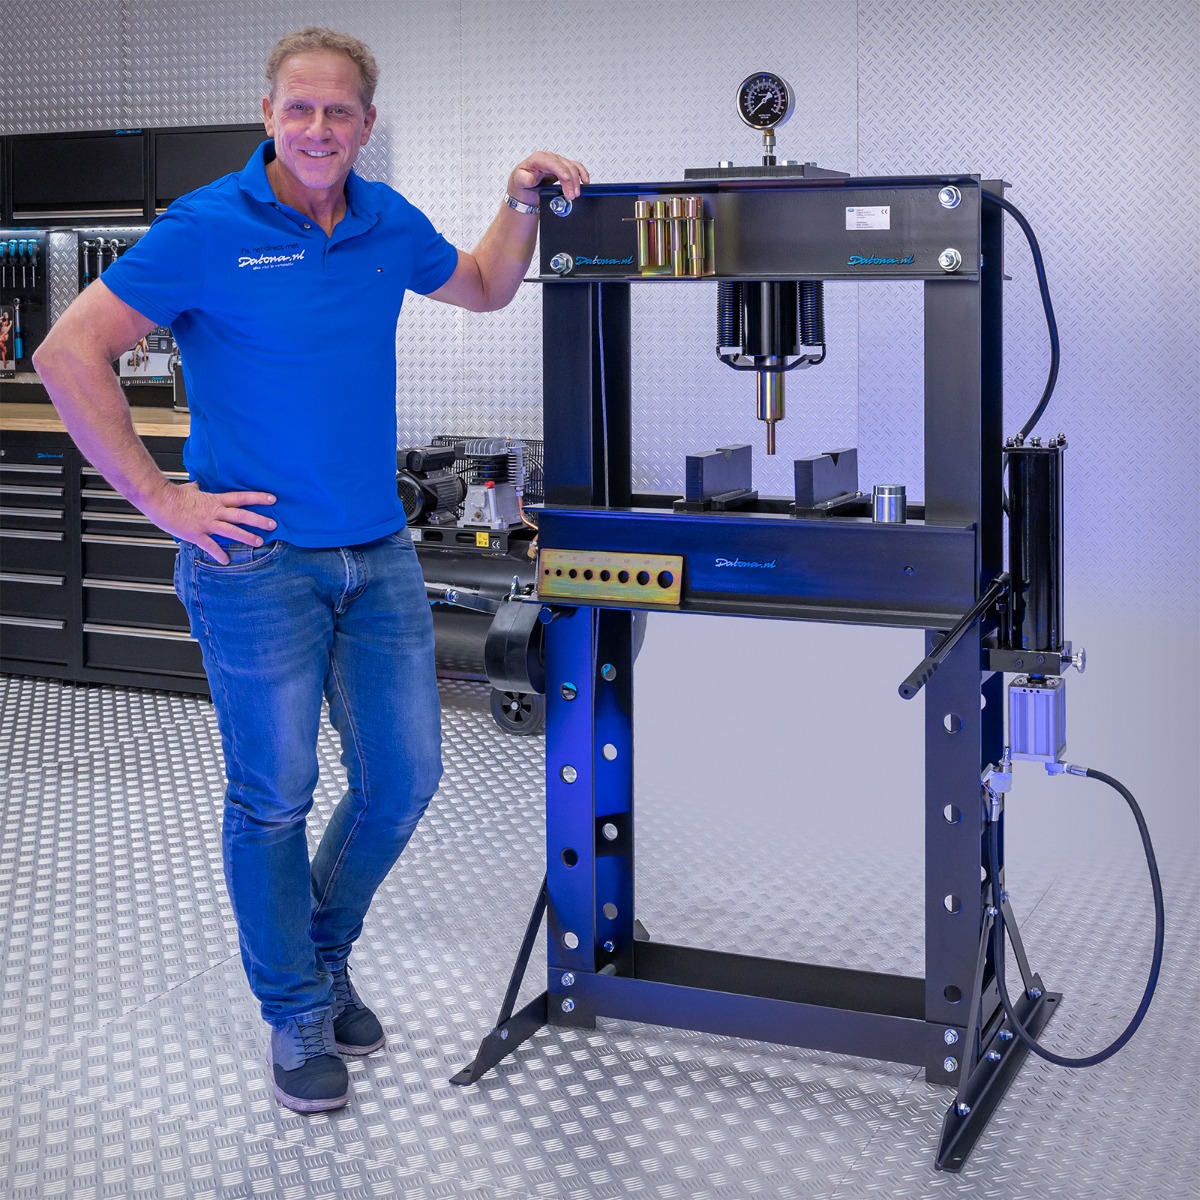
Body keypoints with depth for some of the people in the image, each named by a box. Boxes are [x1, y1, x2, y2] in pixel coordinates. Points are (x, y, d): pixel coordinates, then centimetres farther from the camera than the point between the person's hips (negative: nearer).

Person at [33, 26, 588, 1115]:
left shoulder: (388, 223, 6)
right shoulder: (209, 229, -10)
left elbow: (484, 289, 26)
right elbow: (69, 353, -13)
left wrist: (522, 206, 7)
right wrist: (162, 500, -14)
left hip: (379, 554, 6)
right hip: (259, 557, -5)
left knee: (404, 779, 10)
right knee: (275, 798, 4)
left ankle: (323, 954, 35)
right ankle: (297, 1013, 23)